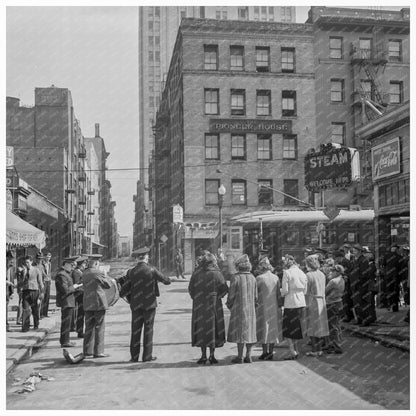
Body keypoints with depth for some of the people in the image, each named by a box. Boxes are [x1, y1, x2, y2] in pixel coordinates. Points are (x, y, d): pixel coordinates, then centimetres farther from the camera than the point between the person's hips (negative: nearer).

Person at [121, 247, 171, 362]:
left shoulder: (131, 272, -2)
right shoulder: (152, 270, -9)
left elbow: (124, 291, -1)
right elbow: (166, 281, -1)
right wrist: (168, 280, 22)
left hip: (136, 305, 2)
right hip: (149, 304, -2)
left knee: (136, 330, 7)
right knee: (148, 330, 4)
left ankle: (134, 356, 10)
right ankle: (147, 356, 6)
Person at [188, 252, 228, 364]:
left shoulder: (196, 274, -6)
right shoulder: (217, 274, -10)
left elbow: (190, 289, -2)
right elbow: (224, 290, -8)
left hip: (199, 306, 1)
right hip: (214, 306, -1)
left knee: (201, 329, 10)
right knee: (213, 329, 9)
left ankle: (203, 356, 10)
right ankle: (212, 356, 10)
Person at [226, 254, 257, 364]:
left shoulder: (236, 277, -14)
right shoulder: (252, 278, 1)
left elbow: (231, 295, -12)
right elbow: (255, 296, 4)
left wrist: (229, 305, 5)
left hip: (238, 309, -4)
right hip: (250, 309, 5)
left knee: (240, 331, 1)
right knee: (249, 331, 12)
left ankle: (240, 356, 3)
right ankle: (248, 356, 14)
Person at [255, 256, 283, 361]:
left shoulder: (259, 278, -10)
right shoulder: (276, 278, 2)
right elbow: (279, 294, 4)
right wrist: (280, 305, 12)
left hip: (263, 307, -4)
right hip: (274, 307, 4)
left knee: (264, 329, 5)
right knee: (273, 329, 10)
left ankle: (265, 352, 5)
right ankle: (270, 353, 12)